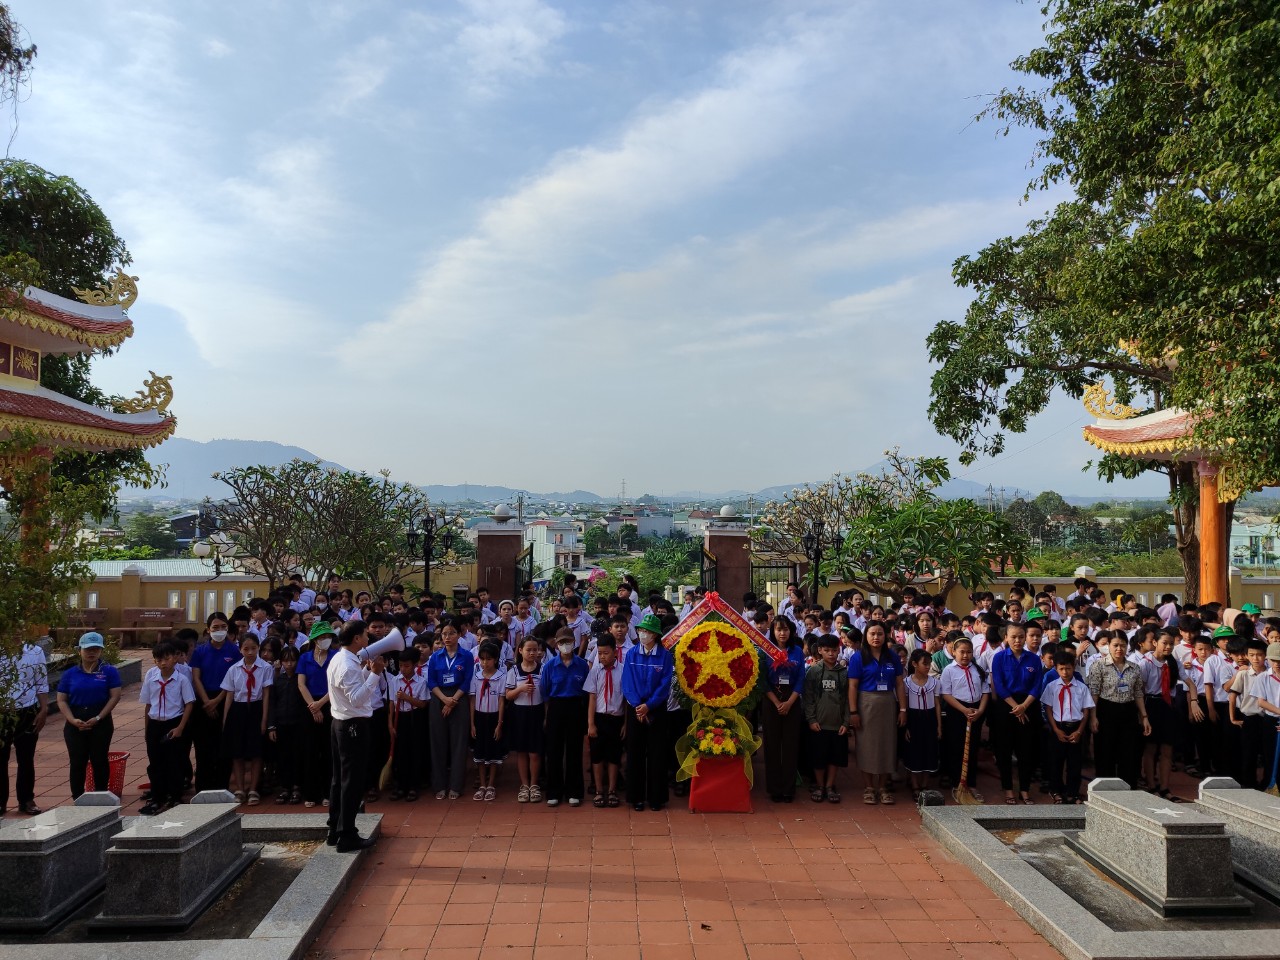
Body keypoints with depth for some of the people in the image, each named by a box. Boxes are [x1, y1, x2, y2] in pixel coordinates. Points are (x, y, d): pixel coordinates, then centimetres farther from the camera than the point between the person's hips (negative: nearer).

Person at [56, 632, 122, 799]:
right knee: (77, 762, 3)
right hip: (75, 724, 2)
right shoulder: (69, 673, 5)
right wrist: (72, 720, -12)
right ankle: (78, 800, 13)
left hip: (101, 722, -2)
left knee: (99, 761, 4)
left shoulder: (109, 671, -1)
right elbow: (62, 700, 3)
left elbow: (115, 696, -6)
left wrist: (98, 718, -13)